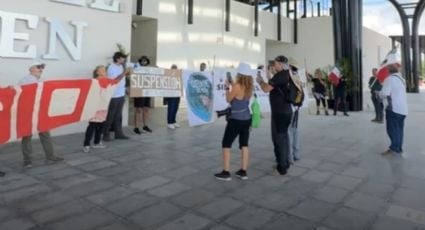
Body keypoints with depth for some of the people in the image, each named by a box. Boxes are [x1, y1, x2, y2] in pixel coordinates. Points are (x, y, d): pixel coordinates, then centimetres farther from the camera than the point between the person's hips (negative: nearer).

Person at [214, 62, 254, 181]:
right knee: (244, 145, 11)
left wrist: (227, 87, 7)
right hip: (246, 119, 7)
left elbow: (228, 99, -4)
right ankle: (243, 172, 17)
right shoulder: (249, 87, 4)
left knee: (226, 144, 4)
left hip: (236, 120, -7)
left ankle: (226, 173, 6)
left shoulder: (237, 86, -18)